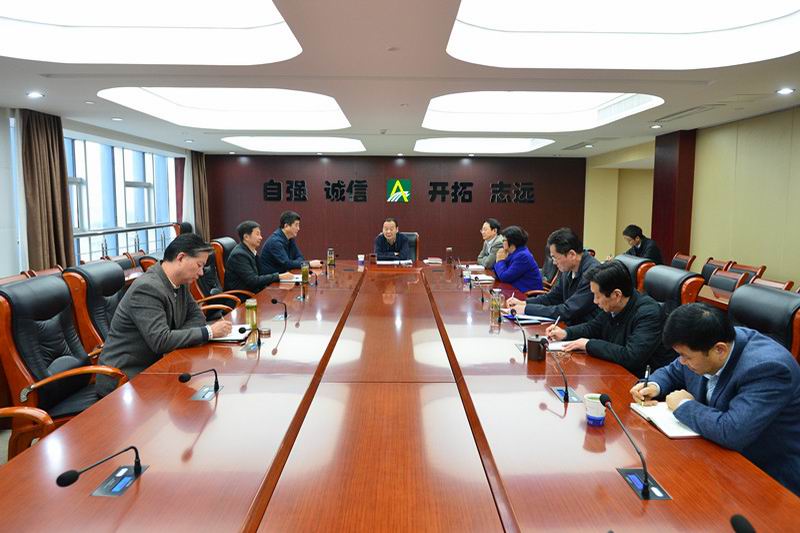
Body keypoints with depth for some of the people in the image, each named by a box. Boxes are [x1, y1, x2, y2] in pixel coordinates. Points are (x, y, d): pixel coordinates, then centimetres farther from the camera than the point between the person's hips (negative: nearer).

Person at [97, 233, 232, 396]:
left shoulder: (180, 283, 2)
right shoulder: (147, 288, -23)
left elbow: (197, 316, 10)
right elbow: (161, 341, -29)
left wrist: (175, 339, -10)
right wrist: (209, 332, -24)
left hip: (153, 366, 7)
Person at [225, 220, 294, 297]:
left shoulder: (250, 251, 9)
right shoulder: (239, 254, -16)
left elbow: (259, 275, 6)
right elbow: (253, 281, -21)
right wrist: (279, 277, -20)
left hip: (250, 293, 8)